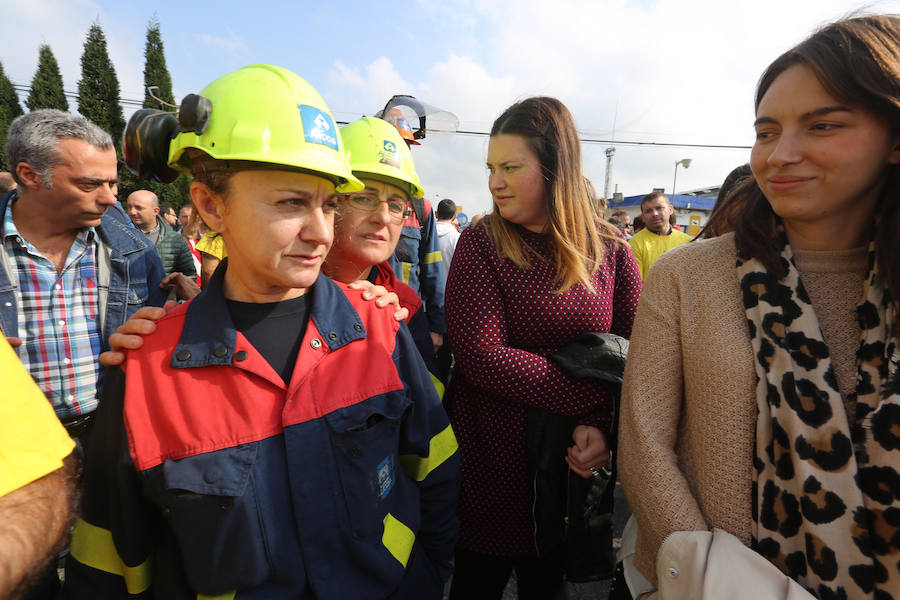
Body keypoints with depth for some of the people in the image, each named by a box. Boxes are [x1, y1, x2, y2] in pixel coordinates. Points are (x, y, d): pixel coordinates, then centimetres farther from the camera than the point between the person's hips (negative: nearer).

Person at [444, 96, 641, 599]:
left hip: (570, 471, 2)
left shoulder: (611, 252, -2)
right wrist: (598, 397, -21)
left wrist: (604, 425, -21)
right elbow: (481, 357, -19)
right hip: (487, 468, -2)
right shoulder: (481, 245, -9)